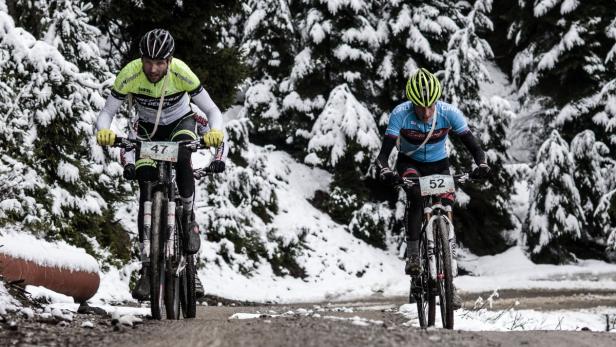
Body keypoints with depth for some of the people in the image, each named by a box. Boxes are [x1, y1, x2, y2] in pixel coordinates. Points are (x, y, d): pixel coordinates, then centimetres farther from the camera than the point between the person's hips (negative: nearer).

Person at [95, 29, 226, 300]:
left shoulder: (181, 73, -30)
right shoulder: (129, 74, -28)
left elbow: (212, 110, -26)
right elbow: (106, 113, -23)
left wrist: (215, 132, -48)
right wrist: (103, 132, -47)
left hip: (181, 123, -1)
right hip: (147, 128, 1)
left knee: (182, 160, -36)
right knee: (147, 195, -13)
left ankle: (188, 218, -10)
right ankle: (147, 267, -8)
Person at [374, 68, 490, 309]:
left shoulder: (449, 113, -26)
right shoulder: (400, 114, -29)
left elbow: (472, 144, -24)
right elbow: (384, 153, -32)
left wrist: (481, 164, -45)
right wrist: (385, 171, -53)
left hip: (438, 165, 2)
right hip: (410, 163, -1)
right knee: (416, 196, -34)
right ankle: (412, 255, -25)